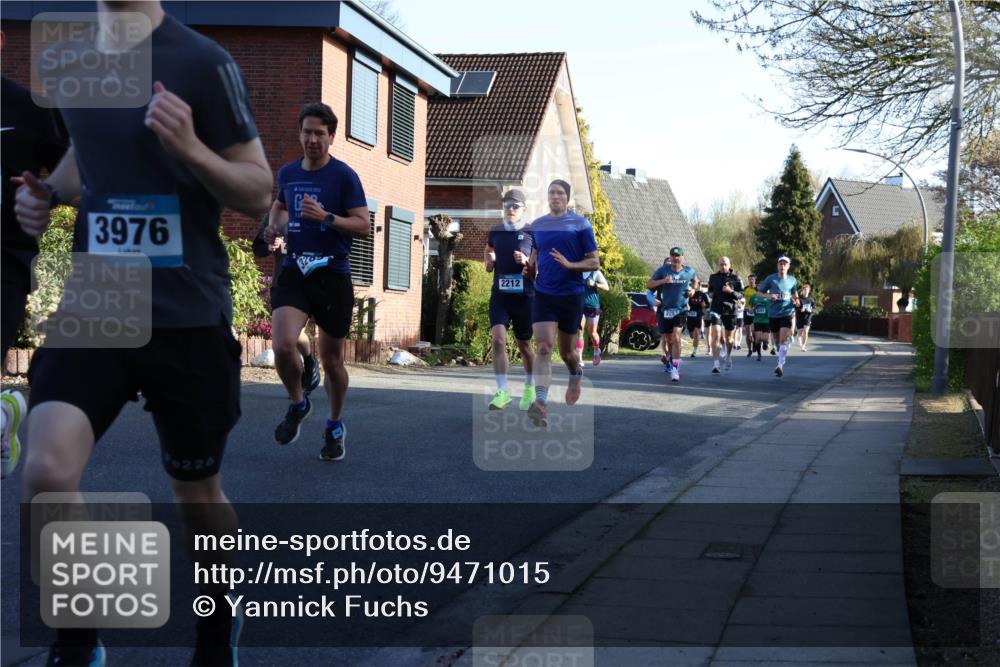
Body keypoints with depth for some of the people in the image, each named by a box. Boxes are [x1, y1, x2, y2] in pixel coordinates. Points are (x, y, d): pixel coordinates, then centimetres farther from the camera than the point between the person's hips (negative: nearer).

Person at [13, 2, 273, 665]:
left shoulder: (202, 61, -10)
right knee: (46, 472, -17)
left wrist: (189, 148, -25)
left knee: (197, 490, 13)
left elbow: (258, 193, -7)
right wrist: (49, 191, 6)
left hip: (188, 317, -3)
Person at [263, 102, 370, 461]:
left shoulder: (344, 176, -6)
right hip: (294, 271, 3)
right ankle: (297, 403, 10)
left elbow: (364, 225, -10)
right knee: (283, 346, -20)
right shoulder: (287, 173, 8)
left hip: (333, 274, -3)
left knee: (331, 360, 7)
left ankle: (335, 426, 31)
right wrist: (276, 224, 9)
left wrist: (327, 217, -24)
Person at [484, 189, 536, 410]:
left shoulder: (532, 234, -1)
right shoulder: (495, 233, 8)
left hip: (524, 296, -2)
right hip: (500, 295, 2)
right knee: (498, 339, -16)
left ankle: (529, 387, 34)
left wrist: (526, 262, -19)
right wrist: (489, 261, -5)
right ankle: (503, 392, -13)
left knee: (524, 344, 11)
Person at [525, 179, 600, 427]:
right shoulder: (537, 225, 9)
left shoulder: (580, 224, -3)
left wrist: (570, 265, -20)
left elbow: (595, 262, -4)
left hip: (571, 295, -2)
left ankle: (576, 375, 48)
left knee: (567, 351, 12)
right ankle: (541, 404, -23)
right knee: (543, 346, -15)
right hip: (543, 294, 2)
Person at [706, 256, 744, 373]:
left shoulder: (735, 278, 1)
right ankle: (715, 364, -18)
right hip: (716, 309, 0)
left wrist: (731, 291, -17)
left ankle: (728, 357, 42)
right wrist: (710, 294, 0)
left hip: (730, 310, 0)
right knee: (716, 335, -14)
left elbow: (741, 294, 1)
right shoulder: (713, 277, 7)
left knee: (728, 337, 13)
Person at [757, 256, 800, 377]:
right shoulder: (771, 279, 0)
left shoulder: (792, 281, 5)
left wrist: (796, 300, 1)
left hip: (786, 313, -1)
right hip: (773, 314, 1)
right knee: (777, 341, 11)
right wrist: (769, 296, -14)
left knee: (783, 339, -16)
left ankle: (780, 365, -21)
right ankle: (780, 359, 35)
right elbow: (759, 292, 6)